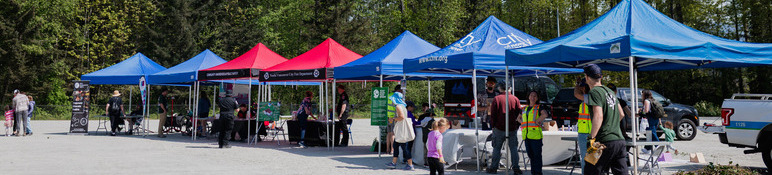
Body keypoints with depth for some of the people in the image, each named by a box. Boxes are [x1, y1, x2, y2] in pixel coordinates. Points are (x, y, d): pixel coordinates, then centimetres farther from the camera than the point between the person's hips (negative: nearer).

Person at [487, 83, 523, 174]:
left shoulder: (496, 99, -5)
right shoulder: (515, 99, 1)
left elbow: (493, 114, -4)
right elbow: (519, 114, 4)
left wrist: (493, 126, 6)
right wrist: (517, 126, 12)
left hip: (499, 129, -2)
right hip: (513, 129, 2)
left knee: (497, 148, 7)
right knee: (513, 148, 7)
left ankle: (493, 168, 10)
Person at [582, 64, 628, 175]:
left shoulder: (594, 92, -8)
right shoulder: (610, 91, 18)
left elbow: (598, 116, -19)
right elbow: (621, 115, 23)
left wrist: (591, 137, -19)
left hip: (606, 141, -8)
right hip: (620, 140, 8)